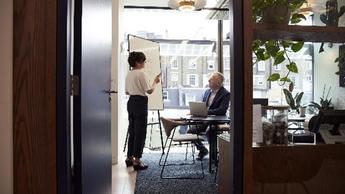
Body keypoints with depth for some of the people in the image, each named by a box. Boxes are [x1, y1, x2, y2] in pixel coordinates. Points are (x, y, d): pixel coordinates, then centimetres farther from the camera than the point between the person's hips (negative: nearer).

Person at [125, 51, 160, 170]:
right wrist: (155, 82, 2)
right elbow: (149, 91, -14)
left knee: (132, 131, 16)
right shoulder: (141, 73, -13)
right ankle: (137, 161, 2)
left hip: (131, 102, 8)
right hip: (140, 103, -8)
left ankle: (129, 157, 26)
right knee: (140, 132, -1)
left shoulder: (129, 74, 11)